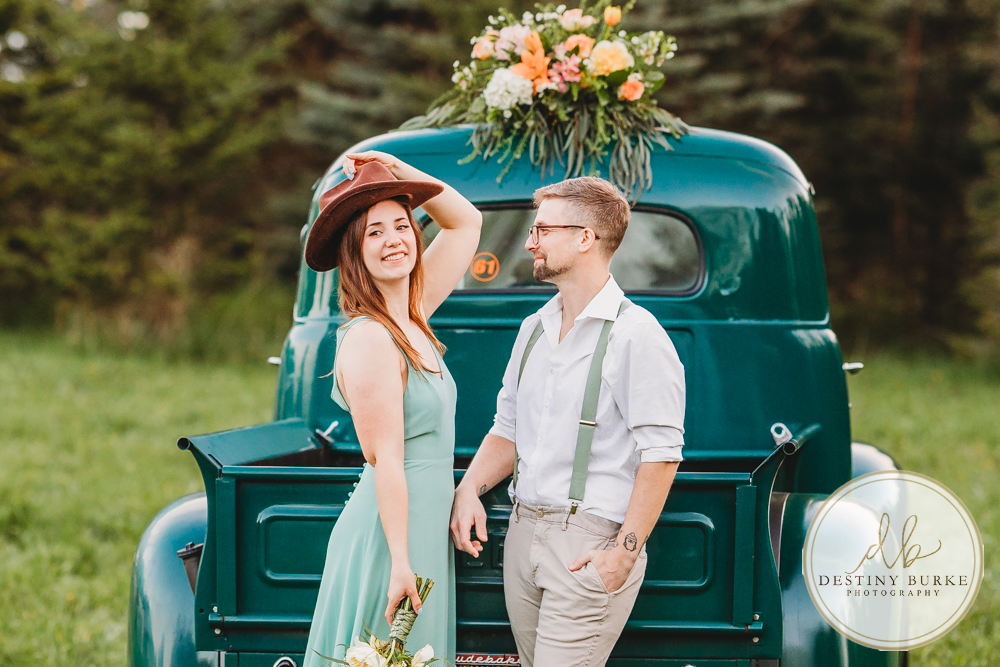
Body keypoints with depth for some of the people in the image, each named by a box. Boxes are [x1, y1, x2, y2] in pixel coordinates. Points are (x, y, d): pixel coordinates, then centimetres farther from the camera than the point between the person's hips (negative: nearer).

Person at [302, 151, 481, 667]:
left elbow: (466, 222, 21)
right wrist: (399, 563, -20)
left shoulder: (412, 318, 10)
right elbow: (387, 461, -19)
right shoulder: (370, 339, -15)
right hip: (391, 533, -9)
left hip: (422, 528, 9)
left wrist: (398, 171, 8)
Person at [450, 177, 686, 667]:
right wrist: (470, 488, 2)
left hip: (591, 542, -7)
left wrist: (624, 554, -18)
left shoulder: (636, 336, -9)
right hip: (523, 532, 7)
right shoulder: (534, 330, 16)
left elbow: (660, 456, -13)